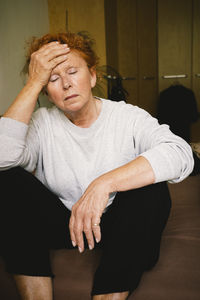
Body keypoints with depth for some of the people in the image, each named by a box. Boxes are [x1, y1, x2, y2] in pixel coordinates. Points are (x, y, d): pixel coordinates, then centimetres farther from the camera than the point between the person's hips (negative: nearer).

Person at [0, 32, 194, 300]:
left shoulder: (128, 116, -10)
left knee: (151, 190, -29)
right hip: (59, 224, 2)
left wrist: (104, 184, -39)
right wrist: (34, 82, -22)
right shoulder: (42, 123, -5)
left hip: (117, 226, -1)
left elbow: (180, 154, -28)